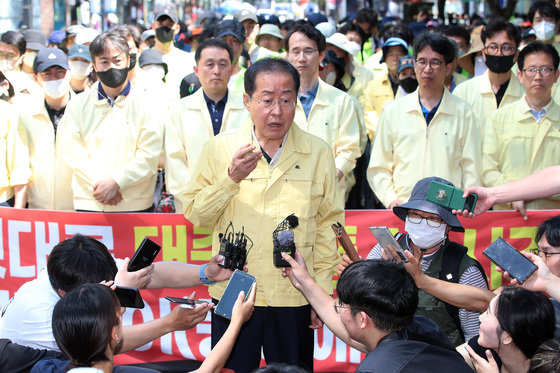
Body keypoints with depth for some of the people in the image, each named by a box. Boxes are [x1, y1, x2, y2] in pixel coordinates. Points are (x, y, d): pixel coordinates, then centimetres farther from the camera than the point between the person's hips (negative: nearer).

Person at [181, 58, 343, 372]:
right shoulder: (220, 149, 2)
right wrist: (231, 179, -15)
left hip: (294, 299, 0)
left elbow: (328, 225, 4)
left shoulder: (318, 153, 2)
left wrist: (322, 293, 3)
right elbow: (196, 216, 0)